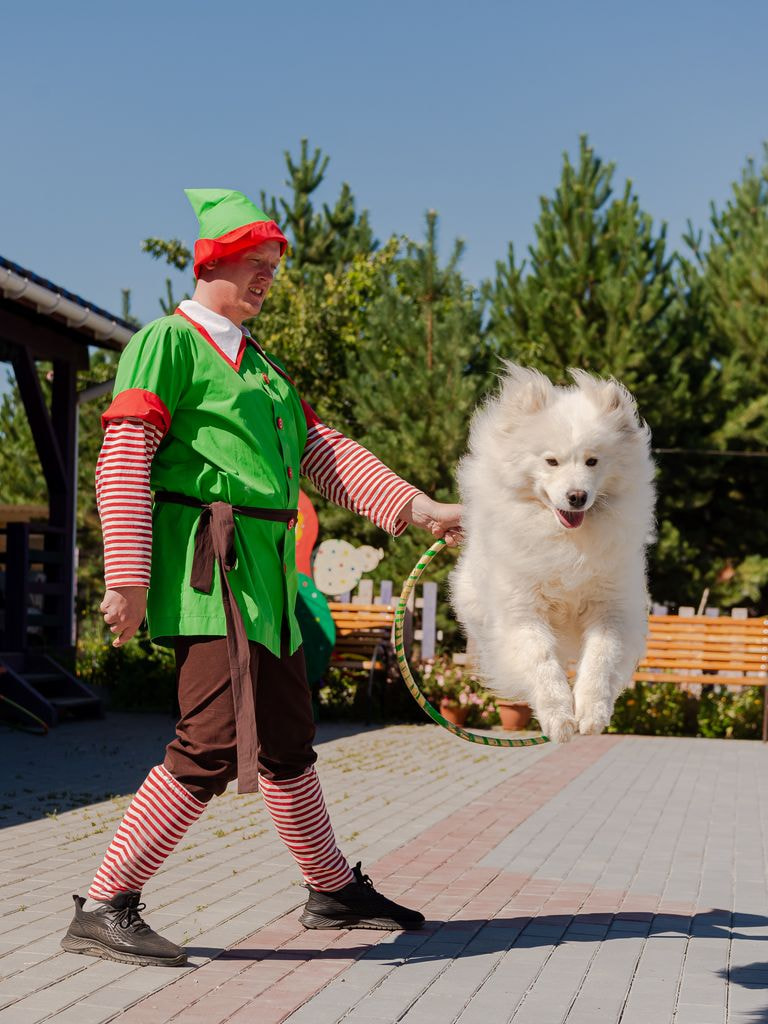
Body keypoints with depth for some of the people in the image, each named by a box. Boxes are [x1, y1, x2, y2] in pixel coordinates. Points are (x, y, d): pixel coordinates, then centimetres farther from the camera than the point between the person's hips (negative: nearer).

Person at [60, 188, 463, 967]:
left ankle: (334, 891, 29)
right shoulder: (167, 343, -4)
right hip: (207, 564, -9)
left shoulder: (258, 362, 24)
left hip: (265, 573, 9)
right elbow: (123, 460, -12)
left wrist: (420, 508, 12)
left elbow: (322, 452, 21)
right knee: (215, 742, -17)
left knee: (287, 736, 17)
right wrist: (128, 578, -21)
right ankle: (105, 909, -10)